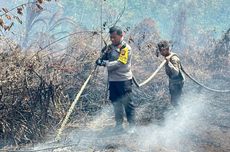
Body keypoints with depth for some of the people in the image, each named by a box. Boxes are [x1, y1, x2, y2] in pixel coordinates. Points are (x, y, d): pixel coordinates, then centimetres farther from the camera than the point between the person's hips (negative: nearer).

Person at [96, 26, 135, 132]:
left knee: (127, 103, -3)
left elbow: (119, 63, -20)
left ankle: (132, 126, 4)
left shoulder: (126, 48, -11)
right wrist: (101, 60, -7)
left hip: (124, 80, -7)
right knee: (116, 103, 13)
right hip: (112, 79, 7)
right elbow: (104, 59, 17)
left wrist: (106, 63, -25)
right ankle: (119, 124, 22)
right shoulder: (110, 47, 11)